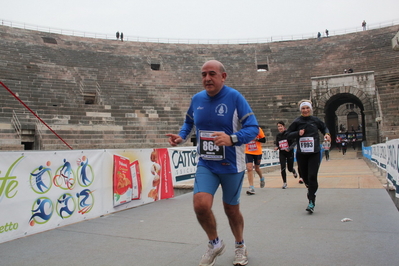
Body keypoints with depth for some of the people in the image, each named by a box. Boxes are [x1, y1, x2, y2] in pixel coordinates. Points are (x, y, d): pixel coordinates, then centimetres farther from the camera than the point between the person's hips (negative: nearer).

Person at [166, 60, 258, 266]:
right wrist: (181, 136, -2)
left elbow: (253, 127, -18)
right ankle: (215, 244, 16)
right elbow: (189, 121, 19)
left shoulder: (234, 97, -13)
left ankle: (240, 245, 44)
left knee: (231, 209, 12)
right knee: (201, 205, -16)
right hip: (206, 165, 3)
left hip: (231, 165, -3)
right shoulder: (197, 99, 0)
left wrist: (232, 139, -36)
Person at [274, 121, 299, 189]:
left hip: (289, 153, -3)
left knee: (290, 169, 6)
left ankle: (294, 171, 46)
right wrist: (276, 147, -10)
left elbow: (294, 142, -14)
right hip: (282, 153, 3)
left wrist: (289, 148, -27)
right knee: (282, 167, -11)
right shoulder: (278, 135, 2)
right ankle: (284, 183, 2)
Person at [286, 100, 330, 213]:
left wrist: (327, 133, 0)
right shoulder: (297, 122, 0)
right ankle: (310, 188, 46)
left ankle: (311, 202, -2)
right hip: (301, 154, 1)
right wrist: (298, 133, -12)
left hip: (314, 153, -1)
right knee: (304, 176, 12)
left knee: (312, 177, -10)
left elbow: (324, 128, 20)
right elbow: (288, 134, 4)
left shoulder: (315, 120, 3)